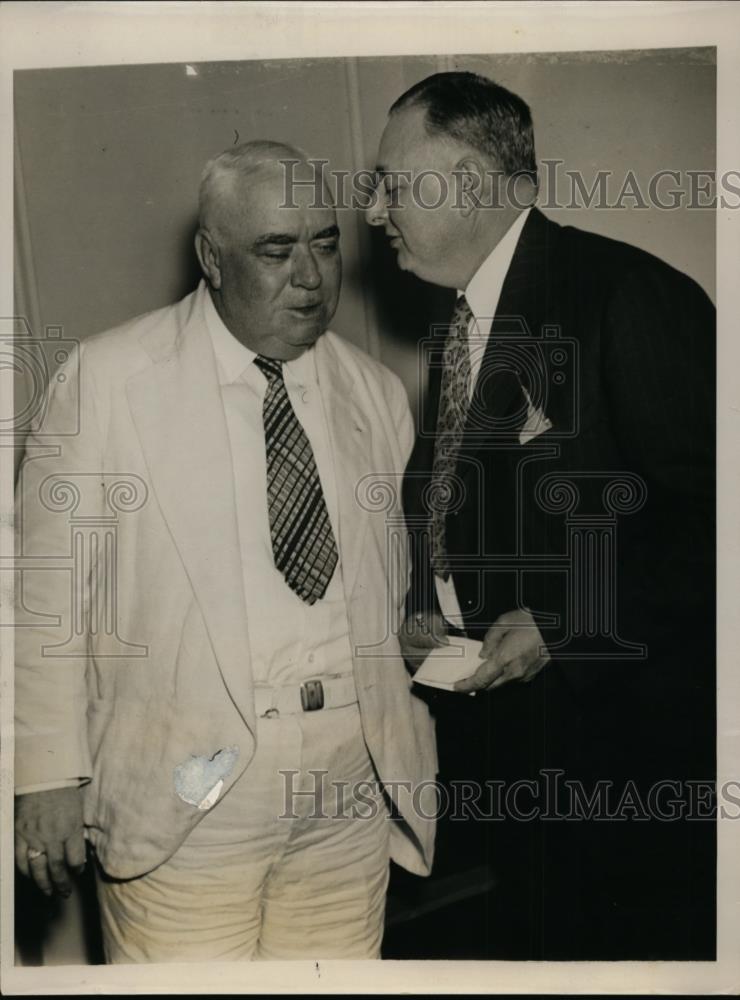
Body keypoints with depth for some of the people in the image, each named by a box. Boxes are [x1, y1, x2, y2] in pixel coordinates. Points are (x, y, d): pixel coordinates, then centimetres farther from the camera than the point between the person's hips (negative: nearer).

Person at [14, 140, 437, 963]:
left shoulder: (377, 393, 8)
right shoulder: (107, 378, -4)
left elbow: (400, 590, 13)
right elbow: (48, 588, -3)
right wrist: (49, 773, -5)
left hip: (350, 803, 4)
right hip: (178, 800, -3)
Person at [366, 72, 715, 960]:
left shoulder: (630, 296, -14)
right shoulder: (454, 327, 12)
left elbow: (703, 513, -18)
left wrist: (564, 621, -19)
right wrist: (420, 613, 3)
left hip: (626, 738, -7)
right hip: (487, 725, 8)